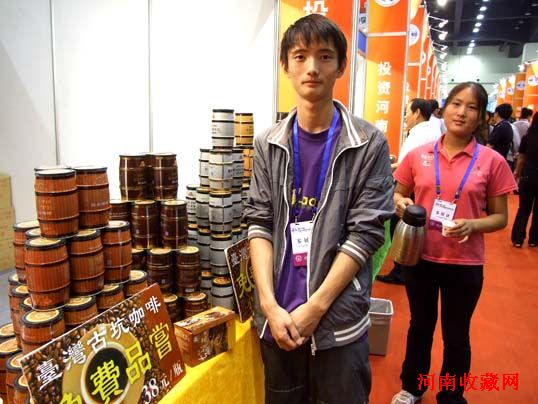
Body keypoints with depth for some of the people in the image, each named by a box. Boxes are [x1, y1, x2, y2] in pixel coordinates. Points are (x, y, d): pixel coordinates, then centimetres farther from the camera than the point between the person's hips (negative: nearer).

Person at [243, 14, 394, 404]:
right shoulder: (269, 144, 2)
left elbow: (365, 233, -9)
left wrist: (315, 306, -13)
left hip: (339, 322, -2)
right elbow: (259, 224, 0)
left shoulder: (369, 144, -5)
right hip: (277, 318, 3)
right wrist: (270, 304, -10)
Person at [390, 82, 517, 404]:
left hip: (464, 264, -1)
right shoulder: (419, 155, -3)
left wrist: (472, 225, -21)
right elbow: (398, 195, 10)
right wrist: (401, 203, -13)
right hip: (419, 257, 2)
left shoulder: (492, 161, -7)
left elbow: (501, 217, -1)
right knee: (420, 325, 21)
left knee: (456, 335, 15)